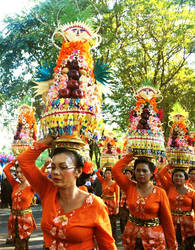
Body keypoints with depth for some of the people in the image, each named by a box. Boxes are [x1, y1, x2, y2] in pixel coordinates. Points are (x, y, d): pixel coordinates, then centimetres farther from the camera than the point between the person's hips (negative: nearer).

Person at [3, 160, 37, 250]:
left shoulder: (31, 187, -8)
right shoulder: (15, 185, 6)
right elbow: (5, 169, 6)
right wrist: (15, 160, 5)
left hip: (25, 218, -5)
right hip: (14, 218, 5)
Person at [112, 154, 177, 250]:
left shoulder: (160, 193, -8)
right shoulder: (130, 187, -1)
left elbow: (166, 219, -5)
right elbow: (115, 170, -8)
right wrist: (129, 157, 0)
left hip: (153, 239, -2)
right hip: (132, 238, 2)